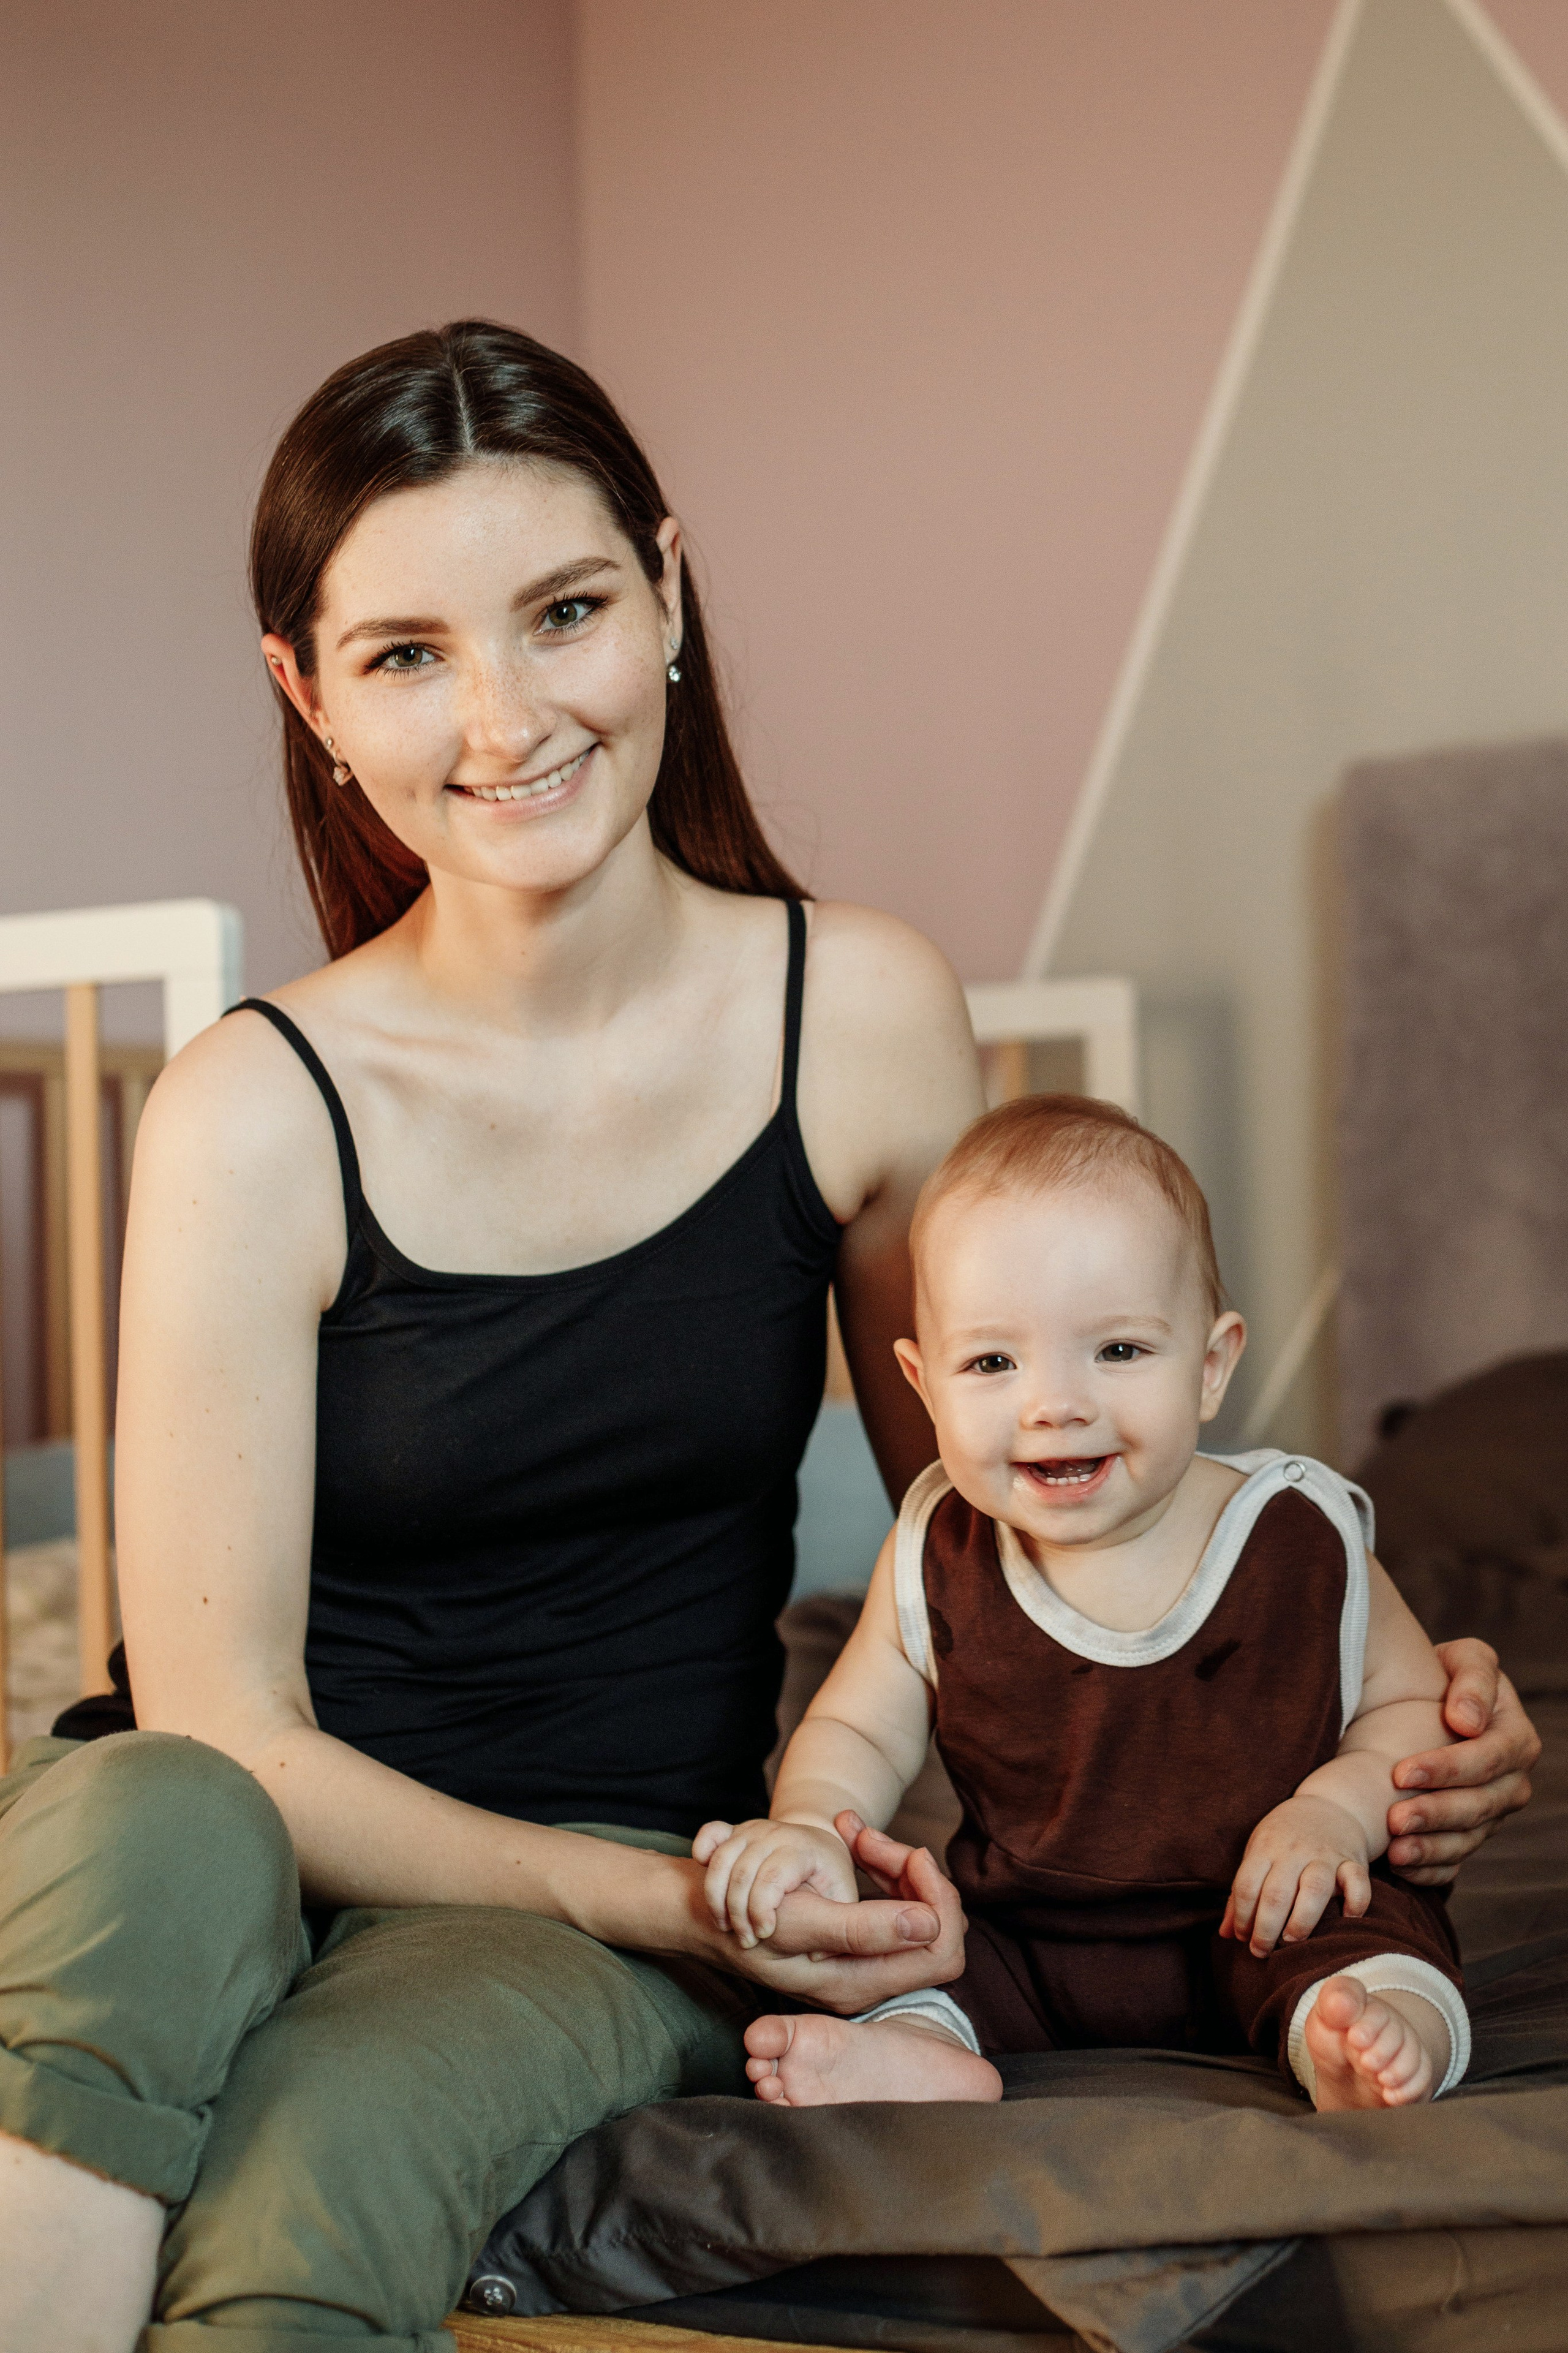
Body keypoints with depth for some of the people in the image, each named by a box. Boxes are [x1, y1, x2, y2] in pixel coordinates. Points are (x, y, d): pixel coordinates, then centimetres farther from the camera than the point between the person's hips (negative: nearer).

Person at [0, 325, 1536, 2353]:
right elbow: (221, 1723, -10)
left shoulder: (864, 1018, -3)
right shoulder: (263, 1117, -12)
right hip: (302, 1851, 0)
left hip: (636, 1891, 0)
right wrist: (654, 1895, -21)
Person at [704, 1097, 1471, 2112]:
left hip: (1263, 1922, -2)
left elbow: (1415, 1705, 0)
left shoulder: (1304, 1538, -13)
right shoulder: (936, 1559, -9)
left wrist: (1337, 1809, -20)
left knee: (1368, 1934, -28)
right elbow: (859, 1729, 4)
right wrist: (807, 1824, -17)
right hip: (1018, 1938, 3)